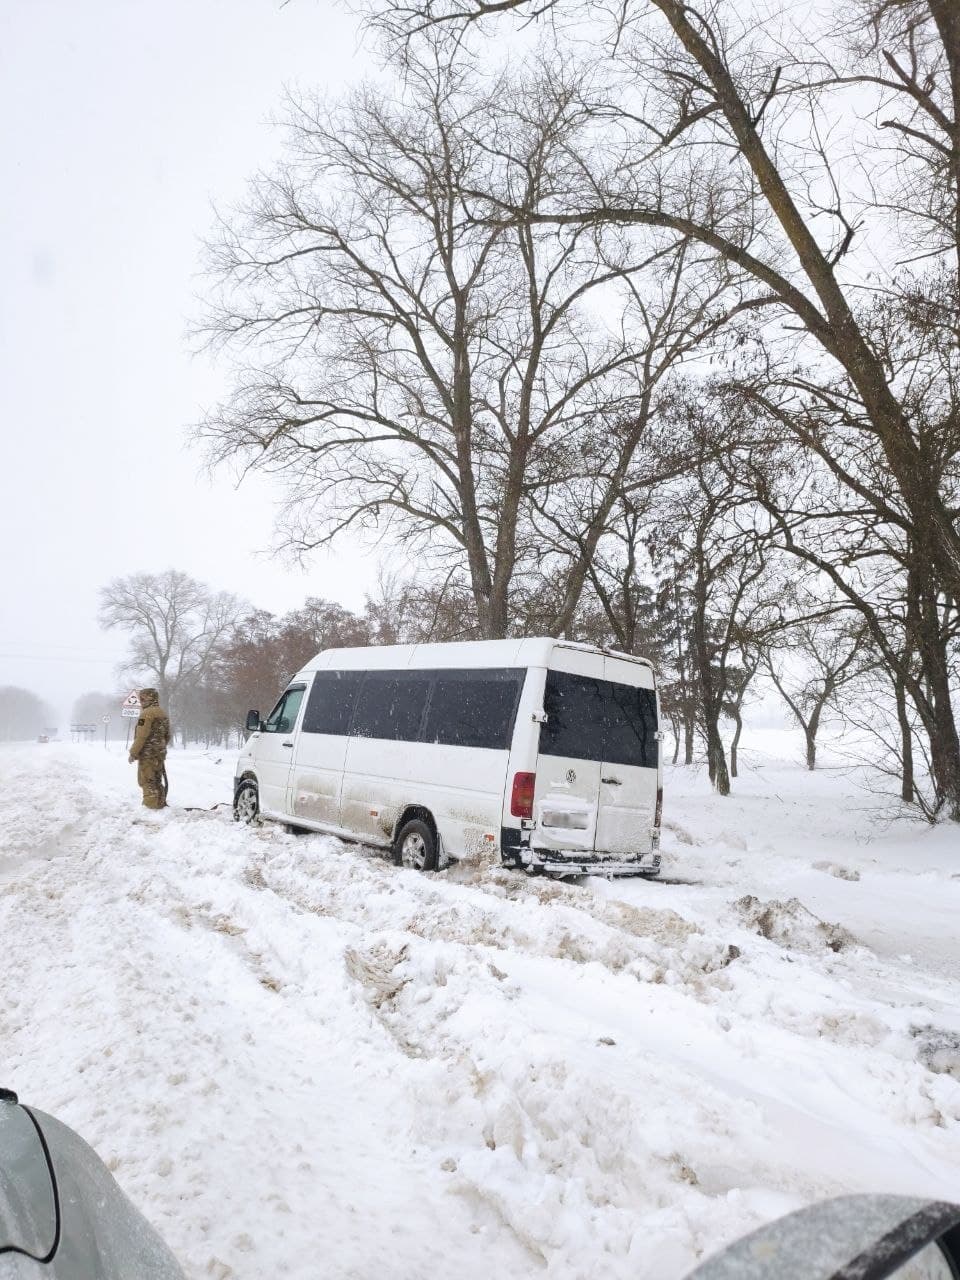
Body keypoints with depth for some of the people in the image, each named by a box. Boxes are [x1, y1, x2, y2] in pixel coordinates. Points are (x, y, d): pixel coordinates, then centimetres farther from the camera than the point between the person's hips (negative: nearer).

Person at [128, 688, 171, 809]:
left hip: (147, 754, -9)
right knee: (157, 781, 16)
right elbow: (167, 736, 18)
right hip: (159, 754, 9)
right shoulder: (163, 713, 13)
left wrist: (133, 752, -13)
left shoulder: (147, 713, -14)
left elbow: (141, 736, -19)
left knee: (147, 781, -4)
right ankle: (161, 804, 21)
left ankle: (151, 806, -5)